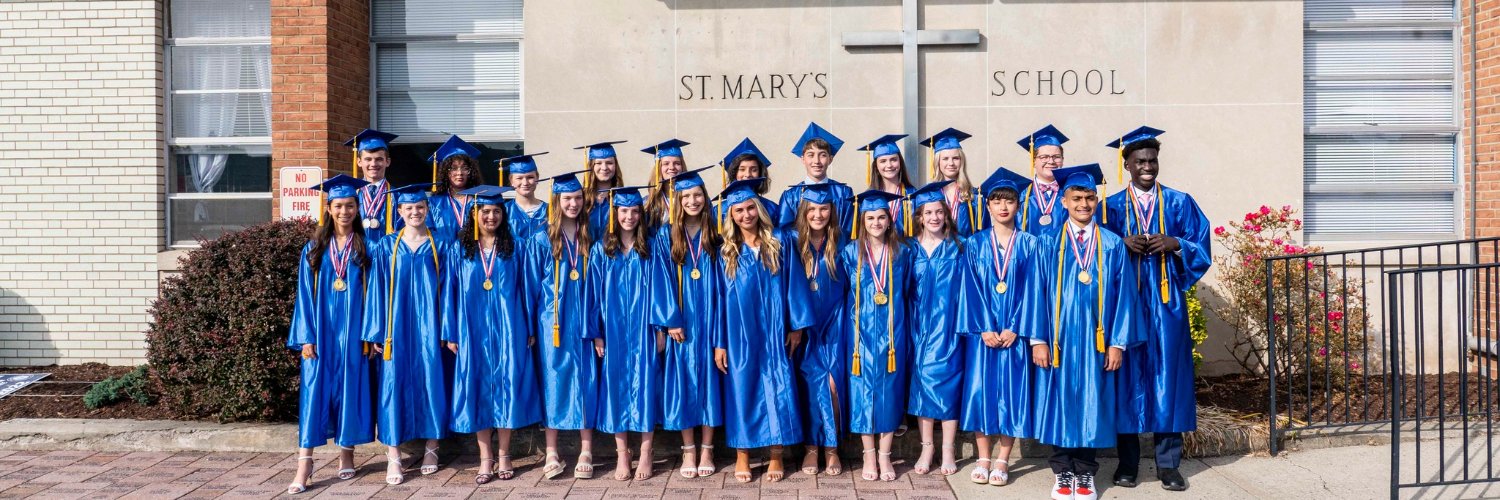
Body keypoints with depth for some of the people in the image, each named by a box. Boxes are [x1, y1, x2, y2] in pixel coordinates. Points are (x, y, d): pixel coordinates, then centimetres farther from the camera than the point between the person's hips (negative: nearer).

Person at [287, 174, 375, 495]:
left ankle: (346, 453, 17)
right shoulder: (314, 249, 5)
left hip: (352, 333, 0)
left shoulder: (365, 247, 3)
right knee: (314, 392, -4)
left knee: (350, 390, 5)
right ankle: (304, 463, -6)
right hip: (321, 332, 1)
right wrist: (306, 337, -5)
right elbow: (305, 295, 3)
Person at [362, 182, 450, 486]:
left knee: (432, 382, 3)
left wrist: (448, 330, -5)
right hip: (397, 327, 0)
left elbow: (446, 290, 2)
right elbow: (377, 292, 3)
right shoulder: (385, 247, 5)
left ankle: (431, 448, 16)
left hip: (429, 327, 0)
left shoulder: (440, 247, 4)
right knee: (394, 383, -2)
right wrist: (376, 332, -3)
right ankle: (393, 456, 2)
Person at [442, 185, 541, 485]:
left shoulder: (516, 248, 4)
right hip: (473, 332, 1)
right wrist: (451, 334, 0)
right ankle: (485, 458, 12)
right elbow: (451, 294, 5)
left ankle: (504, 456, 14)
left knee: (507, 388, 2)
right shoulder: (460, 251, 4)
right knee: (478, 390, 3)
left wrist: (531, 329, 0)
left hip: (508, 330, 0)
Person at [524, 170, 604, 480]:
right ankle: (551, 454, 9)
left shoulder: (589, 240, 6)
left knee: (586, 383, 1)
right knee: (554, 383, 2)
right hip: (553, 325, -1)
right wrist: (530, 327, -2)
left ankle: (586, 453, 9)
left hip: (584, 325, 2)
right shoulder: (542, 241, 1)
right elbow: (531, 288, 2)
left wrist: (598, 330, 1)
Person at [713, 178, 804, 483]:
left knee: (776, 389, 2)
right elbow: (719, 296, 2)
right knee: (741, 390, 5)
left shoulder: (778, 243, 3)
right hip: (739, 335, 0)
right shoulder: (726, 251, 3)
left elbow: (790, 285, 4)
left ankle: (776, 456, 12)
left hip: (773, 332, 0)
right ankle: (742, 455, 15)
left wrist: (796, 326, -1)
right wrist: (719, 342, -1)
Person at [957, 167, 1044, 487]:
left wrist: (1015, 328, -11)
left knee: (1011, 392, 0)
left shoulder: (1029, 245, 5)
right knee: (980, 390, -1)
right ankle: (983, 459, 9)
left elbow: (1030, 289, -1)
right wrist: (984, 328, -11)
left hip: (1015, 330, 0)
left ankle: (1002, 461, 8)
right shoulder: (975, 244, 5)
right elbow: (971, 289, -1)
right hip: (982, 329, 0)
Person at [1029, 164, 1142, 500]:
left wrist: (1118, 342, -4)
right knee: (1060, 403, 4)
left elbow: (1123, 295, 2)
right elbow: (1037, 293, -1)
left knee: (1092, 404, 5)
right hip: (1059, 339, -1)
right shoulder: (1049, 243, 2)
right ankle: (1062, 473, 16)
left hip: (1096, 340, 1)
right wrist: (1038, 339, -8)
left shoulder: (1113, 245, 4)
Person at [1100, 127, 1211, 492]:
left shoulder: (1180, 203, 8)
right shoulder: (1111, 206, 8)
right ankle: (1128, 462, 10)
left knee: (1168, 376, 1)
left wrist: (1174, 244, -14)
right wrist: (1123, 244, -15)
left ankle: (1168, 464, 9)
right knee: (1128, 376, 2)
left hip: (1166, 301, 0)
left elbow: (1201, 247, 4)